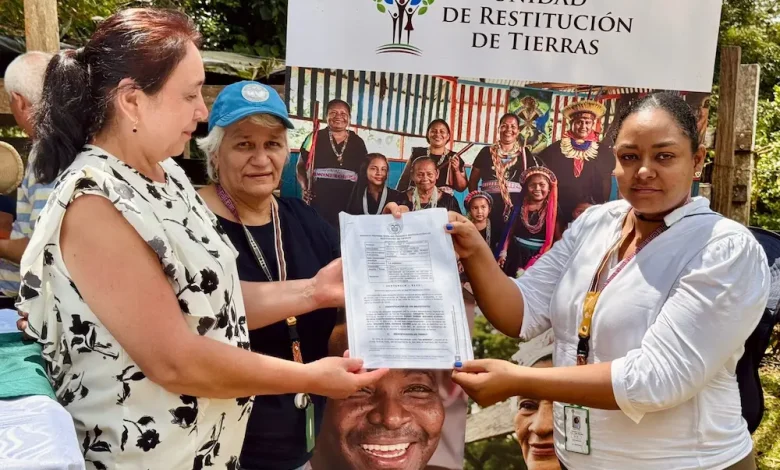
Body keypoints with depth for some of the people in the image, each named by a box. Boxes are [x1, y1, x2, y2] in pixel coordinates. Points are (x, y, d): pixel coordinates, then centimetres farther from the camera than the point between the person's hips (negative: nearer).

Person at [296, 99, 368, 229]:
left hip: (348, 204, 2)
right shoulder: (315, 138, 5)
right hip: (318, 202, -2)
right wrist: (305, 188, -1)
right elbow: (301, 166, 13)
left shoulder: (358, 143, 11)